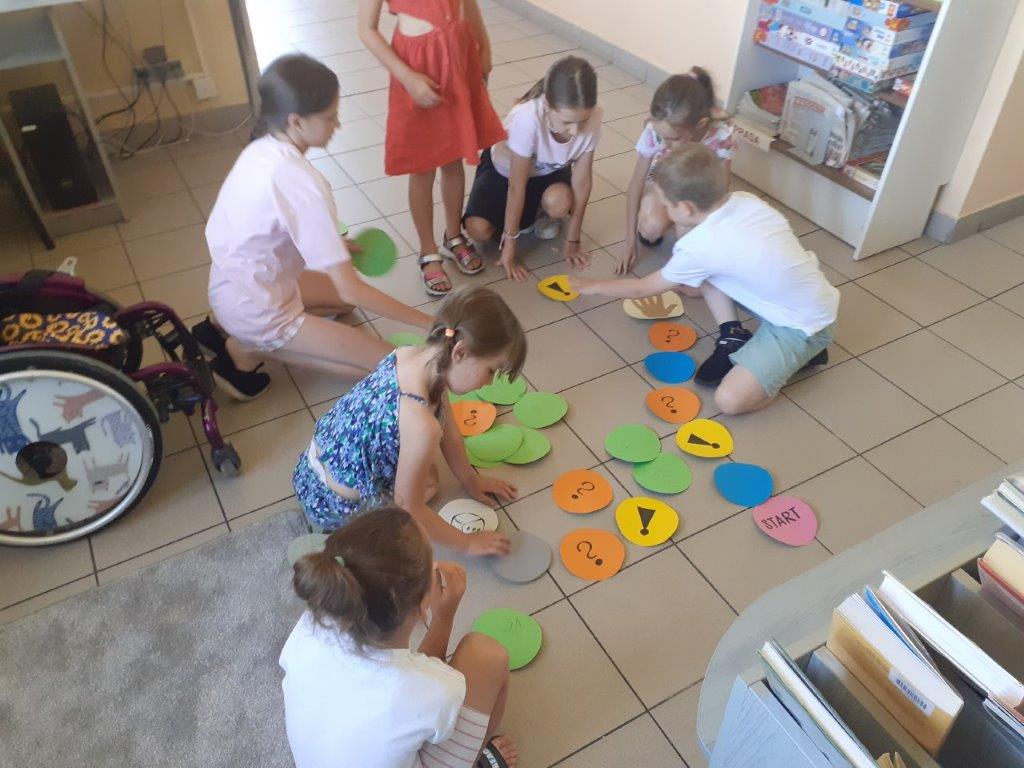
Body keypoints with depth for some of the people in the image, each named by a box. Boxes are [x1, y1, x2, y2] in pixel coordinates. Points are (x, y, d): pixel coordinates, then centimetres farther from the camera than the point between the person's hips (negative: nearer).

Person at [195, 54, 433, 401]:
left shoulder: (260, 151, -5)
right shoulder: (301, 183, -29)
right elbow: (349, 289, -27)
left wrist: (333, 245, 10)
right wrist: (427, 322, -20)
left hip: (232, 288, 9)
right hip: (257, 312, -9)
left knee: (345, 297, 29)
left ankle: (228, 327, 17)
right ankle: (249, 349, -3)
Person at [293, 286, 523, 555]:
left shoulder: (409, 354, -13)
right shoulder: (421, 425, -37)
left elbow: (448, 428, 3)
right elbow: (409, 508, -22)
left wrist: (471, 480, 16)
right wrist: (467, 543, -8)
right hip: (335, 508, -7)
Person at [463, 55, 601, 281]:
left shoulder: (592, 117, -30)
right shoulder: (528, 118, -40)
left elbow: (582, 178, -19)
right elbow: (516, 186, -32)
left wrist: (573, 239, -15)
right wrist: (509, 248, -26)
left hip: (548, 170, 2)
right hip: (504, 167, -1)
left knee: (559, 203, -34)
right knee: (478, 229, -22)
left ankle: (544, 211, 5)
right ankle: (529, 212, 8)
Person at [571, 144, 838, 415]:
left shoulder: (698, 246, -24)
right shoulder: (745, 200, -6)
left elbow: (643, 289, -6)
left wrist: (594, 286, 9)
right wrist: (696, 279, 14)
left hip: (804, 325, -8)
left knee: (729, 400, -17)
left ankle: (802, 352, 1)